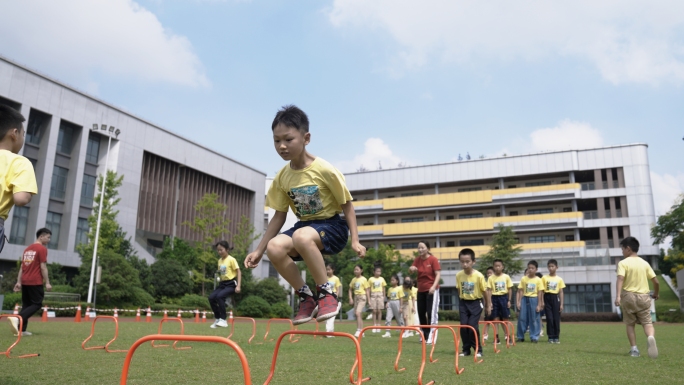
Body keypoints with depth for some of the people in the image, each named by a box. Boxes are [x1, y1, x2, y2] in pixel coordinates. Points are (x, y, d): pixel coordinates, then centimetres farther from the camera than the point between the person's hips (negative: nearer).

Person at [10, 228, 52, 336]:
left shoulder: (27, 249, 16)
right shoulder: (42, 249, -9)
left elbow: (22, 267, 15)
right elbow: (43, 267, -13)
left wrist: (19, 282, 15)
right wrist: (47, 283, -11)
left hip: (25, 282, 8)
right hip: (35, 282, -8)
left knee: (26, 305, 12)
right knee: (37, 304, -2)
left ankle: (21, 329, 8)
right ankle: (17, 318, -21)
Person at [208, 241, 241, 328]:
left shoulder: (231, 259, -8)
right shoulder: (219, 261, 11)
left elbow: (239, 272, -10)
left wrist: (238, 286, -16)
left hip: (231, 284, -7)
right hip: (222, 284, 7)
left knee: (219, 296, -29)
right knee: (211, 297, -13)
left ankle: (223, 320, -19)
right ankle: (217, 319, 3)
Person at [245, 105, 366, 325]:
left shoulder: (325, 170, -17)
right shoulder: (282, 177, -3)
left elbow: (346, 204, -7)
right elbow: (279, 216, 6)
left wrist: (355, 240, -15)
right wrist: (258, 250, 4)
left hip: (333, 226, -5)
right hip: (305, 225, 6)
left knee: (301, 237, -38)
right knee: (275, 248, -25)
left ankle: (326, 293, -18)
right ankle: (307, 297, -5)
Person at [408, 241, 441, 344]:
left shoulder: (433, 259, -12)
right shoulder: (417, 259, 3)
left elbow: (438, 274, -13)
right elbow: (412, 271, 4)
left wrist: (434, 286, -26)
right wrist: (411, 269, -21)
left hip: (431, 290, -6)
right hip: (421, 290, 6)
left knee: (431, 313, -7)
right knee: (421, 313, 10)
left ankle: (431, 337, -5)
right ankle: (424, 335, 23)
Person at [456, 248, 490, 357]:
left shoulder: (478, 276, -17)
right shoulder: (458, 275, -7)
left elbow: (485, 291, -5)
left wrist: (488, 305, 3)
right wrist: (461, 302, 14)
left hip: (475, 303, -3)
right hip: (463, 303, 3)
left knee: (473, 326, -9)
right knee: (463, 326, 0)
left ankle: (478, 349, 8)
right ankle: (466, 349, 14)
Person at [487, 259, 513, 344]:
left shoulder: (506, 277, 0)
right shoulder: (491, 278, -1)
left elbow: (510, 289, 4)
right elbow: (489, 290, -1)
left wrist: (509, 300, -1)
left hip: (504, 297, 0)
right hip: (495, 298, 0)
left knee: (505, 318, 4)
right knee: (495, 318, 3)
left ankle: (507, 336, 15)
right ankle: (496, 338, 8)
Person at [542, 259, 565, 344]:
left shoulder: (559, 279, 5)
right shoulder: (544, 278, 3)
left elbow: (561, 292, 6)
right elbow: (542, 290, 3)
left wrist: (561, 304, 1)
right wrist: (542, 302, -3)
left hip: (555, 298, 1)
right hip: (547, 298, -1)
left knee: (556, 319, 1)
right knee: (549, 318, -1)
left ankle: (556, 337, 10)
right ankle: (550, 337, 6)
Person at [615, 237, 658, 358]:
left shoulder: (623, 263, -5)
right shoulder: (645, 263, 8)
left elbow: (620, 279, -20)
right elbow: (656, 281, 8)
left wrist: (617, 296, -27)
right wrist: (656, 294, 27)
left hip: (628, 296, -2)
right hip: (644, 296, 2)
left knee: (630, 324, 11)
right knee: (647, 322, 2)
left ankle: (634, 349, 7)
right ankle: (651, 338, -29)